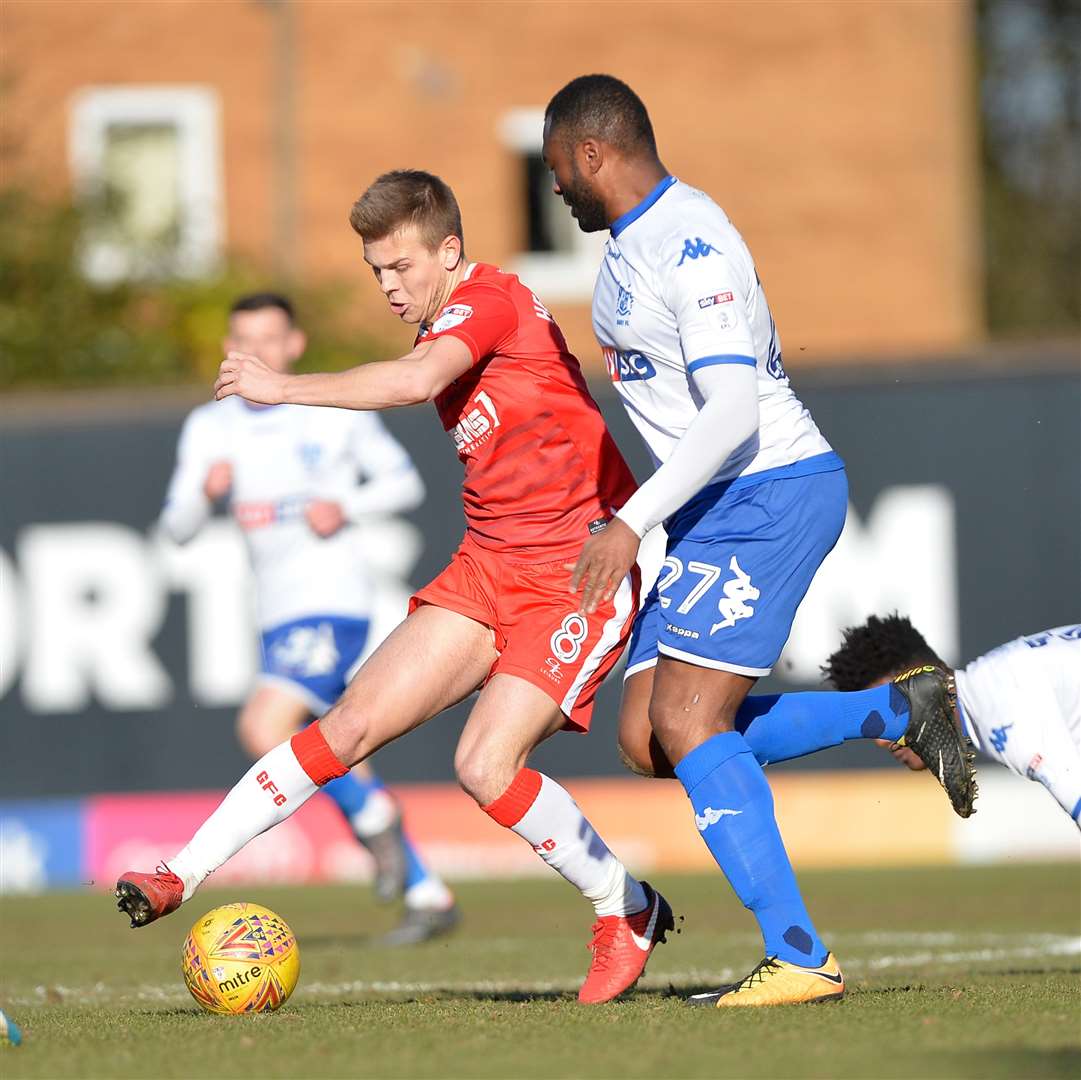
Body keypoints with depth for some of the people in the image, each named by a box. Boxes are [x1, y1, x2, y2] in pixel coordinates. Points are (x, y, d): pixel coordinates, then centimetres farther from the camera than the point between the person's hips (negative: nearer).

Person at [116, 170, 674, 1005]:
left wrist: (285, 388, -30)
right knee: (353, 724, -2)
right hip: (487, 567, 8)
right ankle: (181, 878, -3)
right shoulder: (450, 331, 13)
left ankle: (629, 914, 1)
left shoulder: (486, 299, -16)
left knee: (486, 766, -19)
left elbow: (415, 382, -35)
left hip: (574, 574, -8)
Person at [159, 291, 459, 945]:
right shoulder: (209, 428, 8)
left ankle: (374, 816, -3)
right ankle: (429, 897, 17)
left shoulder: (340, 411, -2)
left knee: (263, 727, -23)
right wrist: (205, 491, -17)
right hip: (279, 615, 6)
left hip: (335, 604, -6)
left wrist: (346, 506, -13)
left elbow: (406, 484, 6)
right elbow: (176, 528, 5)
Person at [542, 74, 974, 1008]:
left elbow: (734, 413, -25)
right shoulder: (631, 245, 15)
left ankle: (800, 957, -13)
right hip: (719, 511, 10)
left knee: (686, 722, -15)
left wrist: (633, 524, -27)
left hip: (769, 495, -10)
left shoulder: (689, 244, -18)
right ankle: (898, 710, 11)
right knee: (648, 732, 4)